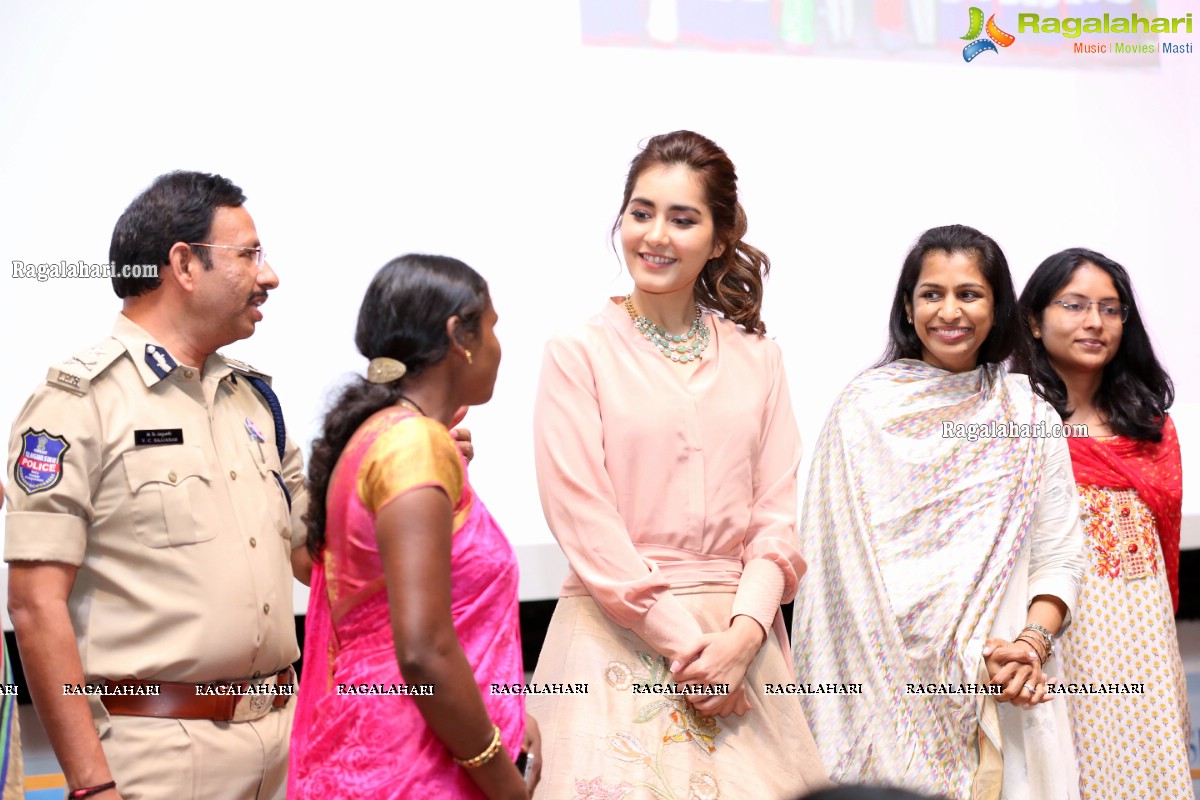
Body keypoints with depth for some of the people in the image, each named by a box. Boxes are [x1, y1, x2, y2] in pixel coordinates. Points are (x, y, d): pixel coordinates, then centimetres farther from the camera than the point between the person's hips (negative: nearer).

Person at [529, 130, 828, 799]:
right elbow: (584, 521, -9)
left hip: (742, 636, 3)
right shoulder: (580, 353, -2)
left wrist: (742, 635, -11)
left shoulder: (756, 355, 8)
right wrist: (682, 641, -13)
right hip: (620, 638, -3)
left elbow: (777, 515, 4)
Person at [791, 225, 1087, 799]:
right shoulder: (866, 408, -1)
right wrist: (971, 659, -12)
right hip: (895, 689, -3)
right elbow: (858, 566, -7)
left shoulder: (1031, 417, 9)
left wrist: (1031, 644, -12)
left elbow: (1060, 557, 7)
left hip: (1010, 695, 3)